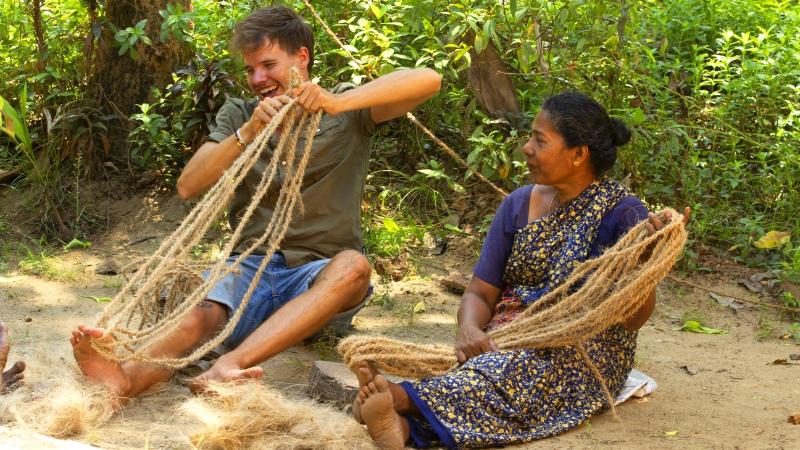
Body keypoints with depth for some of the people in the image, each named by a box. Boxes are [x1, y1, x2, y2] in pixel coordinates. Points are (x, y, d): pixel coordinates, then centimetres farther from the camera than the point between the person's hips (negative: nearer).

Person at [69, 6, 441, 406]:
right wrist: (248, 133, -16)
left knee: (353, 266, -36)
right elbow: (188, 186, -1)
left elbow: (428, 80, -13)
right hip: (253, 265, 2)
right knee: (197, 316, -30)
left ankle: (229, 364, -54)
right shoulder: (238, 115, 13)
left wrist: (337, 103, -25)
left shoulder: (347, 110, 5)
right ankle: (126, 377, -62)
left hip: (319, 273, -2)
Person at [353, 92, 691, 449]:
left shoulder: (622, 214, -5)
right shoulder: (518, 205, 10)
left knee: (517, 370, -37)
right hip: (513, 333, 4)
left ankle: (403, 398, -58)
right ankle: (403, 421, -59)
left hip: (585, 352, -4)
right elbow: (480, 293, 7)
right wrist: (470, 329, -16)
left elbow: (631, 319, -10)